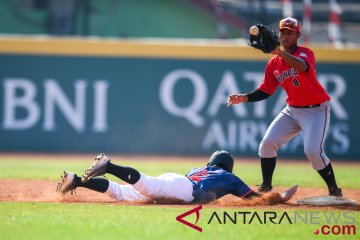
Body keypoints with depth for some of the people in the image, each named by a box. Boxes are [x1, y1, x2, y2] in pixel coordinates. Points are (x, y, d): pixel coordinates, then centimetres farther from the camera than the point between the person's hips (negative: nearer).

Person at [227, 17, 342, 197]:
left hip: (316, 111, -6)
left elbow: (302, 67, -40)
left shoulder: (305, 53, -14)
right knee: (268, 142, -6)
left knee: (313, 151, -21)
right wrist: (244, 98, -8)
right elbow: (265, 91, 8)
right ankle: (266, 185, 11)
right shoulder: (273, 63, 3)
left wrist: (280, 52, -53)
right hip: (292, 110, 6)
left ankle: (334, 190, -4)